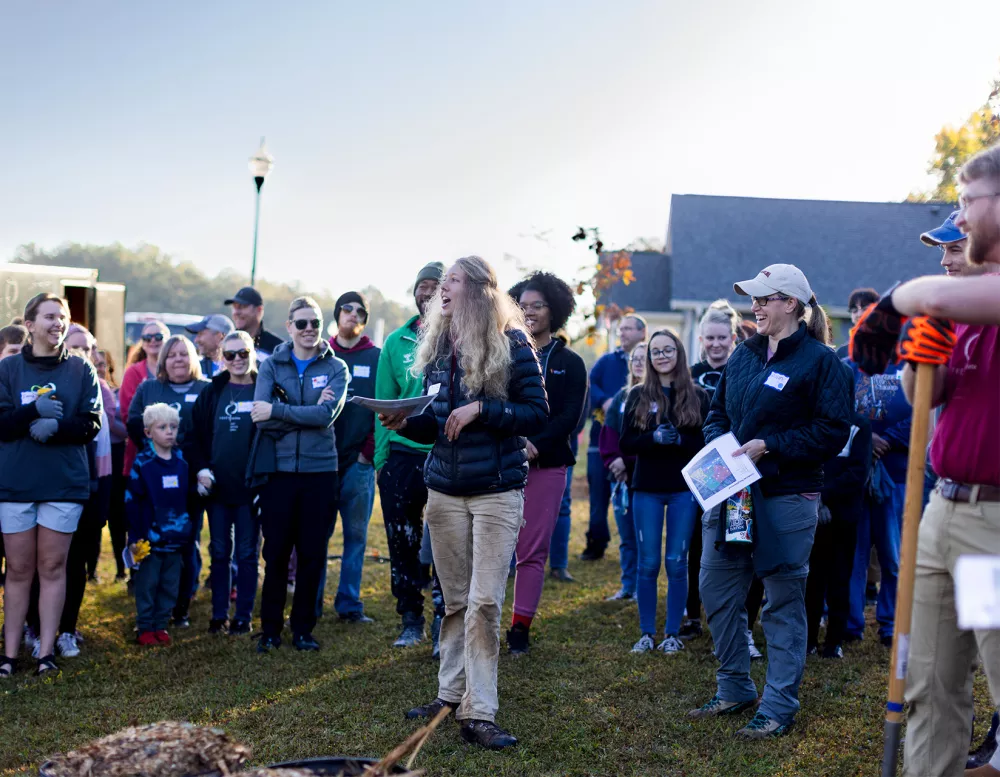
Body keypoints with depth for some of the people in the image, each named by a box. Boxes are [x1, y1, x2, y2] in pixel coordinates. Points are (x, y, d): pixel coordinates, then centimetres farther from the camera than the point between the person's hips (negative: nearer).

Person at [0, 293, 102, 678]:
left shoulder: (82, 370, 4)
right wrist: (34, 410, -18)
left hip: (65, 483, 0)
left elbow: (91, 426, -1)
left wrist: (57, 425, -18)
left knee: (52, 567, 4)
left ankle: (47, 651, 10)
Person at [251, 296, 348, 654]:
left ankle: (303, 629, 19)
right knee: (275, 553, 4)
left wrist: (277, 411, -16)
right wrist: (308, 412, -15)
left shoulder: (336, 368, 3)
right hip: (279, 470, 0)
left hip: (320, 470, 0)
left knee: (312, 554, 6)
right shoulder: (271, 366, 4)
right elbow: (262, 419, -10)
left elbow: (327, 414, -15)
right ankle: (270, 629, 17)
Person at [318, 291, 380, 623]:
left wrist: (368, 451, -5)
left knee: (356, 534, 4)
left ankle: (349, 603, 11)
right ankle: (310, 604, 11)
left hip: (359, 462, 0)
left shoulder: (376, 358, 6)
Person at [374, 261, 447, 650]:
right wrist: (381, 457, 3)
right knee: (401, 543, 10)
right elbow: (384, 404, 8)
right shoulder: (396, 342, 7)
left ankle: (443, 622, 15)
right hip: (402, 454, 3)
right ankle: (410, 620, 25)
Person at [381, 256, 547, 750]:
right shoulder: (436, 346, 10)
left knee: (484, 602, -6)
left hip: (497, 490, -5)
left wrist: (480, 409, -17)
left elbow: (537, 414, -8)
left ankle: (479, 714, -2)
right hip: (445, 487, 5)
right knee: (455, 600, 12)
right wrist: (405, 423, -5)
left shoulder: (511, 343, -6)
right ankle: (451, 694, 23)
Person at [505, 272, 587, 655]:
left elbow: (570, 416, -3)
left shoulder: (570, 363, 8)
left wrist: (535, 445, -17)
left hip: (546, 464, 0)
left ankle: (521, 627, 10)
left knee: (532, 550, 2)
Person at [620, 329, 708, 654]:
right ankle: (646, 633, 13)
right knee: (648, 563, 4)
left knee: (677, 563, 3)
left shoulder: (698, 396, 4)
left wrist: (679, 439, -18)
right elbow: (626, 444, 0)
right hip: (647, 489, 1)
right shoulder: (638, 396, 6)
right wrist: (655, 437, -18)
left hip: (684, 488, -1)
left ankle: (672, 634, 13)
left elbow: (707, 442, -1)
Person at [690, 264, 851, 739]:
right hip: (730, 491, 7)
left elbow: (833, 431, -13)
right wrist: (719, 441, -1)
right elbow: (718, 411, 20)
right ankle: (734, 689, 27)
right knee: (716, 590, 10)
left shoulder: (819, 360, -7)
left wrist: (768, 445, -18)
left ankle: (778, 706, 15)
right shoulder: (743, 355, 12)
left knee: (784, 601, 4)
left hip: (786, 498, -7)